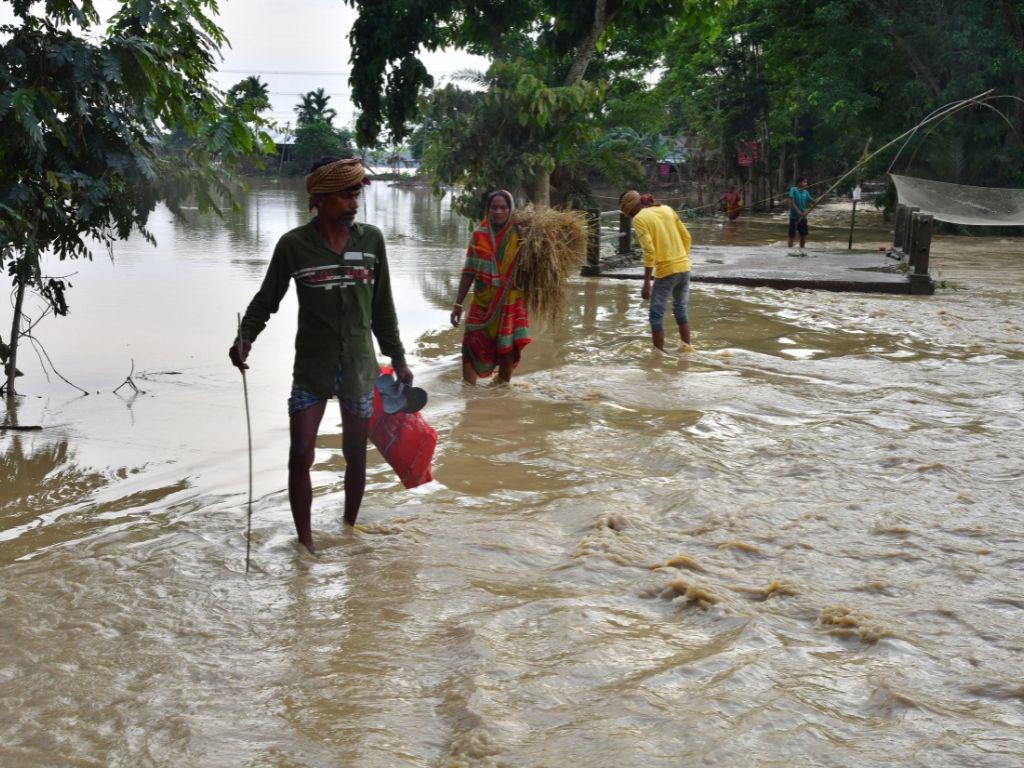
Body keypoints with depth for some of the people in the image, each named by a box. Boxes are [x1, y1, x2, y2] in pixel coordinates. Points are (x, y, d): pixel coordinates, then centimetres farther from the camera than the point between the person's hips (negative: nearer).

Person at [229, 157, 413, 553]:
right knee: (300, 456, -7)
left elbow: (382, 307, 9)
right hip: (311, 370, -2)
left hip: (359, 367, 2)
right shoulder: (293, 245, -8)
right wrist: (244, 337, -17)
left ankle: (349, 531, 28)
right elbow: (266, 301, 1)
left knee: (356, 455, 10)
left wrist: (397, 359, 11)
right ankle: (305, 542, 7)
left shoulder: (371, 239, 0)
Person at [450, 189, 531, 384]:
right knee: (472, 347, -8)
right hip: (483, 302, 0)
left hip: (511, 303, 0)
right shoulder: (478, 235, -1)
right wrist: (458, 304, 2)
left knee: (508, 350, 6)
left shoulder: (519, 236, -3)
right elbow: (468, 273, 3)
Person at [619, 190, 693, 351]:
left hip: (666, 271, -7)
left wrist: (646, 283, -14)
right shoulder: (667, 209, 11)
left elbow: (649, 251, -16)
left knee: (656, 314, 5)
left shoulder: (639, 219, -8)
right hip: (684, 267, 7)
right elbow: (686, 237, 12)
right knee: (681, 310, 20)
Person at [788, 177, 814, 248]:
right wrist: (799, 212, -20)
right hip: (794, 217, -5)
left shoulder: (806, 192, 6)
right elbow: (792, 203, -14)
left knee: (804, 235, 8)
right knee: (792, 235, -1)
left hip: (803, 217, 5)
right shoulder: (793, 190, -8)